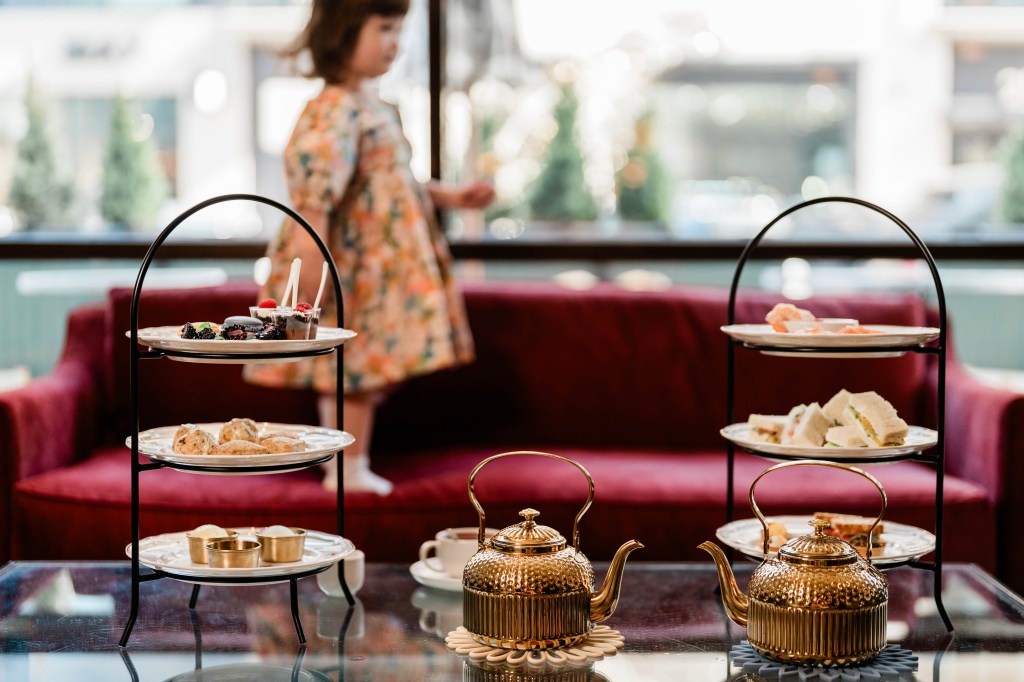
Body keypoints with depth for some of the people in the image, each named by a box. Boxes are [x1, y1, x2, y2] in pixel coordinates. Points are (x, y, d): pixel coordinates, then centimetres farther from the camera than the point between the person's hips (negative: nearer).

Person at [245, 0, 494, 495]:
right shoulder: (335, 111, -19)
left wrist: (450, 196, 20)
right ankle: (348, 468, 7)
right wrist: (311, 248, -35)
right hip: (352, 267, -10)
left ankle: (348, 466, 22)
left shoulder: (372, 108, 14)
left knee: (367, 370, 14)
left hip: (380, 266, 10)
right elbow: (316, 177, -28)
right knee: (356, 367, -3)